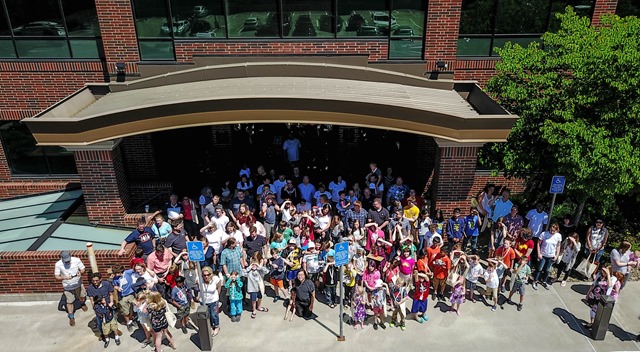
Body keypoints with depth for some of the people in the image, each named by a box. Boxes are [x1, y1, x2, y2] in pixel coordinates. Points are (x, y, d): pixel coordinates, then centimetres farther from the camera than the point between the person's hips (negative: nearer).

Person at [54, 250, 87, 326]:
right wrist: (64, 278, -33)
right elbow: (57, 276, -13)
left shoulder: (76, 260, -17)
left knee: (82, 298, 17)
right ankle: (71, 317, 29)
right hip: (67, 286, -1)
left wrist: (80, 272, -32)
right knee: (69, 302, 11)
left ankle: (83, 304, 53)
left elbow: (83, 270, -9)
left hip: (78, 284, 1)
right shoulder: (58, 264, -18)